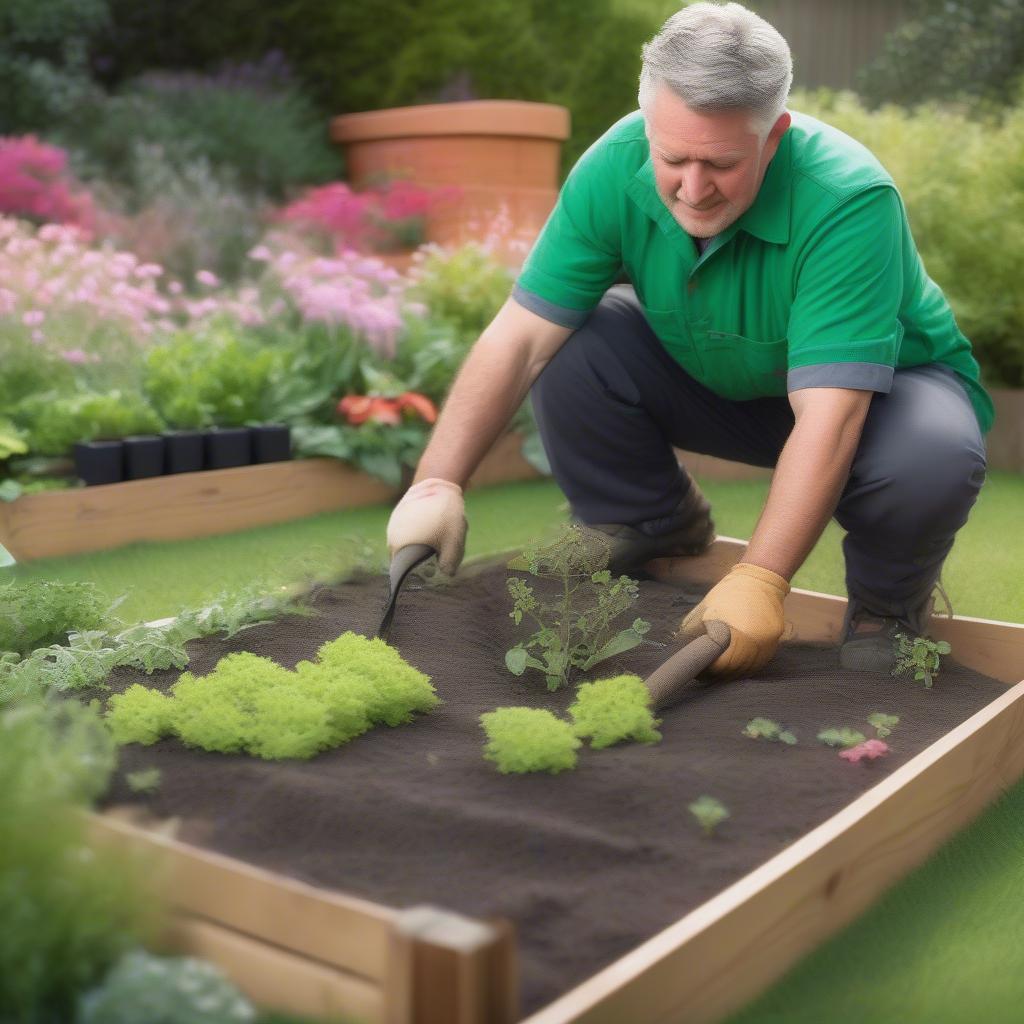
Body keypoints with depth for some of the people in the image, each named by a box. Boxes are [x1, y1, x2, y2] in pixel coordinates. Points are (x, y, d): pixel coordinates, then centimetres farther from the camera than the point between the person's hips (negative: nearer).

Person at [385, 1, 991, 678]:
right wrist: (437, 483, -32)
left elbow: (829, 413, -39)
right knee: (569, 348, -19)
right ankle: (663, 536, 8)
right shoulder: (615, 168, -22)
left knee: (934, 455, -36)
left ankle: (888, 597, 0)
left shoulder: (850, 198, -34)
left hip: (883, 387, -3)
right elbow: (520, 336, -23)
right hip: (717, 382, 4)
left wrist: (760, 580, -45)